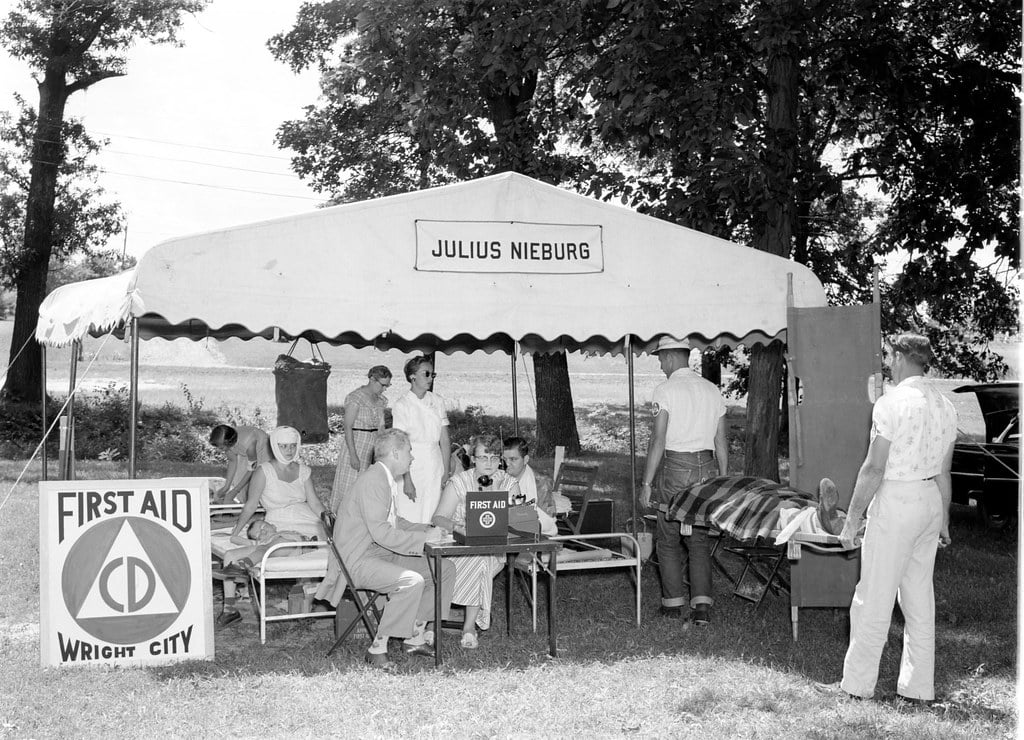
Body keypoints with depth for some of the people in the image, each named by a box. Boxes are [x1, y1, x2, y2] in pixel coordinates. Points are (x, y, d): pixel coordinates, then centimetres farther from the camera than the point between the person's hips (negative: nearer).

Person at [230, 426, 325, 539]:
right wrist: (235, 533, -10)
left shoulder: (303, 471, 11)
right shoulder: (264, 471, -2)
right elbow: (250, 505, -1)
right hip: (281, 525, -4)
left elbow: (315, 503, 6)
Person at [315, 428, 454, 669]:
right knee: (411, 581, -32)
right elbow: (381, 532, -27)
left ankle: (416, 638, 12)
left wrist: (428, 530, 9)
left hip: (382, 554, 11)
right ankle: (377, 649, -20)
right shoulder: (372, 480, -20)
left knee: (445, 569, 7)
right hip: (358, 560, -11)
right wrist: (424, 538, -21)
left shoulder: (389, 480, 13)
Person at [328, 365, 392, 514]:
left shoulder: (380, 400, 9)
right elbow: (348, 428, -15)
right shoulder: (355, 398, -12)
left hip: (373, 449, 6)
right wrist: (353, 455, -18)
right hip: (355, 447, -6)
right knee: (349, 486, -2)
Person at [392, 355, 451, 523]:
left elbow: (444, 440, 7)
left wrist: (446, 471, 0)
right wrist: (407, 480, -17)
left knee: (432, 517, 5)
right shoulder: (402, 404, -8)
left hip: (435, 462, 4)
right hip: (412, 464, -4)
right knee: (410, 519, -4)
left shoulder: (437, 402, 6)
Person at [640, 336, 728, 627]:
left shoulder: (665, 390, -7)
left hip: (675, 467, -5)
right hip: (707, 468, 5)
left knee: (668, 540, 8)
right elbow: (721, 443, 10)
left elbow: (658, 441, -11)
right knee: (699, 539, 11)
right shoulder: (712, 390, 10)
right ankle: (702, 605, 1)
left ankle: (673, 603, 13)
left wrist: (646, 483, -7)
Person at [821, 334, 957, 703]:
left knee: (874, 599, 0)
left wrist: (852, 520, -11)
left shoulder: (892, 403, -14)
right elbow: (944, 472, 14)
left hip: (896, 502, -8)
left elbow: (873, 469, -16)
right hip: (931, 502, 8)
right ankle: (919, 687, 16)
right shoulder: (945, 406, 9)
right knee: (920, 598, 12)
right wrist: (943, 519, 23)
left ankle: (858, 683, 7)